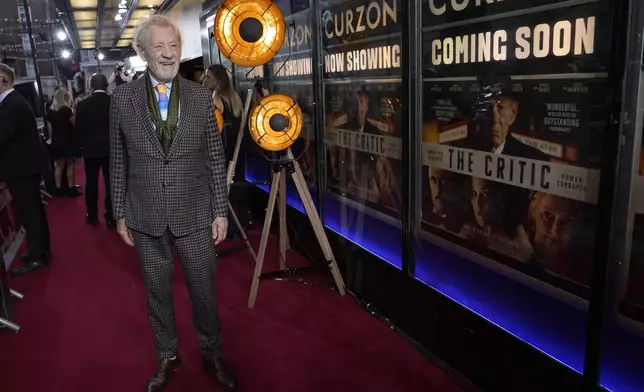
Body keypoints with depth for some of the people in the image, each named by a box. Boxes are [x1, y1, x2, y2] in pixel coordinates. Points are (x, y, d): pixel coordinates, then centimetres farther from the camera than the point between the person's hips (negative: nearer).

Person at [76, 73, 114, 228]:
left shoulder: (83, 104, -6)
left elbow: (79, 129, -3)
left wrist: (80, 147, 9)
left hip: (91, 149, 0)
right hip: (111, 148, 0)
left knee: (91, 183, 13)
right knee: (111, 183, 4)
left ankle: (92, 216, 22)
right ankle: (111, 218, 5)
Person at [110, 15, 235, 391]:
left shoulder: (201, 96, -2)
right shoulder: (123, 97, -1)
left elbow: (215, 158, 0)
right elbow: (119, 161, 3)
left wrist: (220, 211, -1)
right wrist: (121, 214, 4)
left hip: (195, 215, 0)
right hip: (146, 217, 1)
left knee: (204, 289, 10)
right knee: (157, 291, 15)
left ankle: (212, 354, 32)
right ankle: (168, 356, 36)